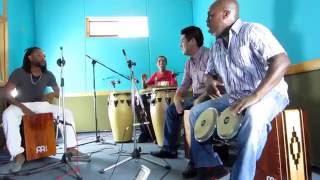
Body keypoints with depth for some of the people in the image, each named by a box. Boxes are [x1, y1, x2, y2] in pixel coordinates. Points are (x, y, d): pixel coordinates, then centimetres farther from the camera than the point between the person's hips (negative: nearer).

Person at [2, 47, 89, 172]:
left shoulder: (48, 75, 0)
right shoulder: (19, 73, -11)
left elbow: (58, 93, 7)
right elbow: (7, 93, -14)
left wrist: (54, 94, -18)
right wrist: (23, 108, -27)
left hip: (40, 105, 4)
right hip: (21, 105, -3)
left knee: (67, 113, -14)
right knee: (8, 115, -38)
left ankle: (71, 148, -12)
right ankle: (18, 155, -33)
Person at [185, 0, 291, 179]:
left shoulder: (252, 31, -12)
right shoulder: (216, 47, 11)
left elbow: (282, 61, -24)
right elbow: (210, 72, 25)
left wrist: (255, 96, -34)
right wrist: (210, 80, -2)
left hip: (269, 93, -7)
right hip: (234, 98, 7)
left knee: (253, 116, -39)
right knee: (196, 112, -1)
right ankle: (209, 164, 4)